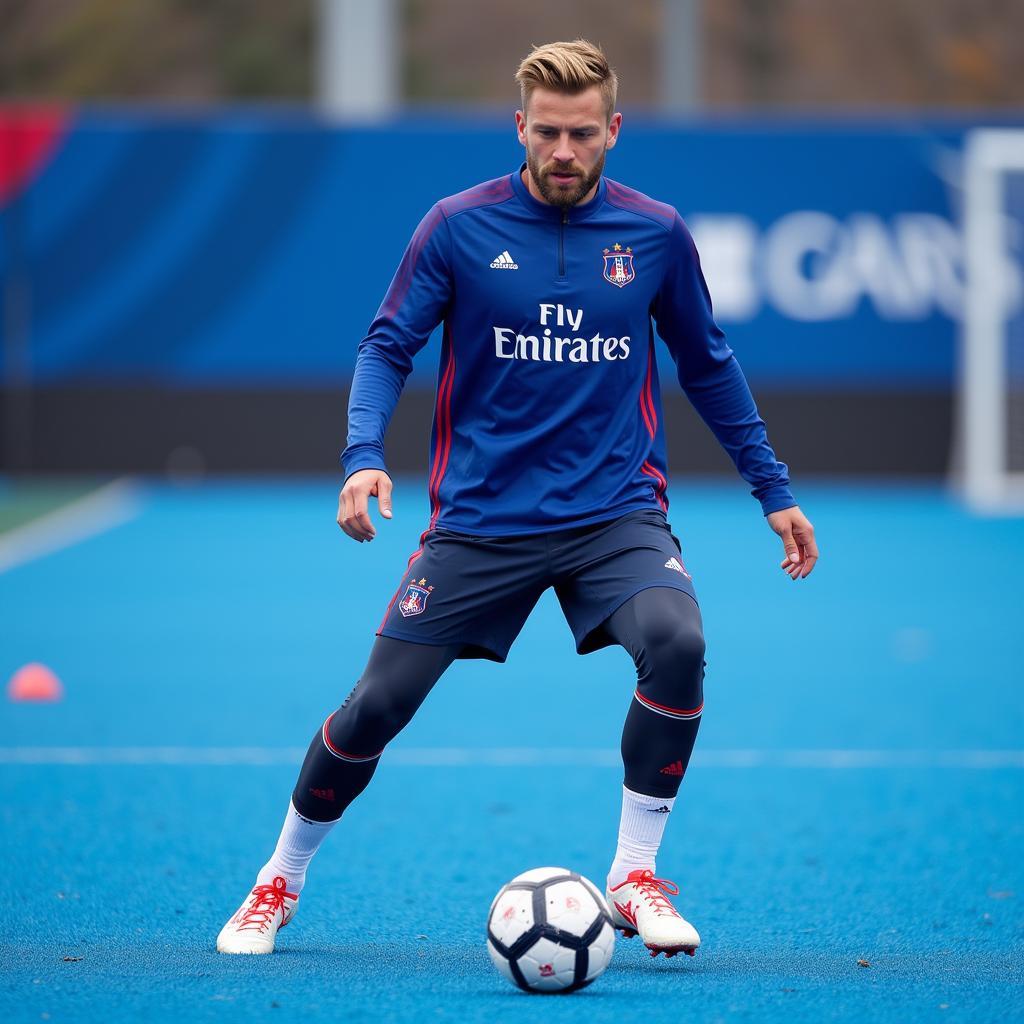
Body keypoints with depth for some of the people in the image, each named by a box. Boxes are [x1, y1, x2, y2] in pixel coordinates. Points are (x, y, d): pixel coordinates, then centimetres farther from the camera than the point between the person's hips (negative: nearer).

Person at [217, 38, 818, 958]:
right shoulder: (460, 226, -5)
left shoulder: (655, 234, 1)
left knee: (677, 642, -28)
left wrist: (773, 489, 14)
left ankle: (634, 879, -12)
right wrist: (364, 454, -18)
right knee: (379, 702, -2)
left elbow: (709, 366, 13)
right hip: (479, 518, 0)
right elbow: (388, 348, -1)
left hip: (615, 511, 0)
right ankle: (280, 883, 23)